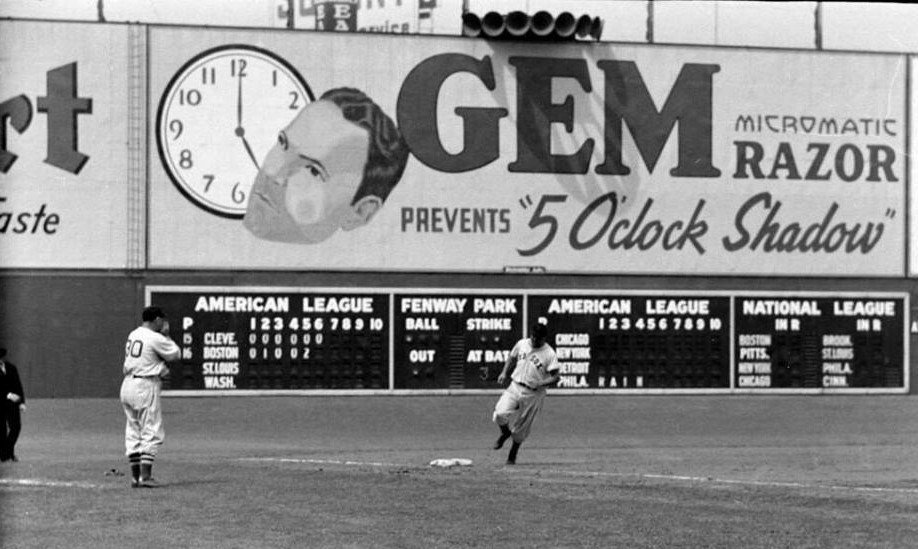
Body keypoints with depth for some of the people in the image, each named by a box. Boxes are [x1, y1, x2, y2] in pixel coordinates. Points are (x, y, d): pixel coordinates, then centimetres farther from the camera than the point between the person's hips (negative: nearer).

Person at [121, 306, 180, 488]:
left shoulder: (133, 335, 11)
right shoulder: (155, 338, -13)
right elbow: (174, 354, -2)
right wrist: (166, 335, 9)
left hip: (127, 383, 8)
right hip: (146, 386, -8)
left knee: (133, 431, 12)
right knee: (151, 432, -3)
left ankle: (135, 476, 13)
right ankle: (145, 476, -9)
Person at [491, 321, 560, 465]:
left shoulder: (549, 354, -9)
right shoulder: (522, 344, 4)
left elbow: (556, 376, -11)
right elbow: (512, 358, 21)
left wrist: (543, 383, -29)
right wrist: (504, 372, 6)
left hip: (533, 394, -3)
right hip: (515, 387, 3)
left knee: (520, 428, 4)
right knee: (500, 414, -18)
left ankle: (512, 456, 25)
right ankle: (505, 433, 17)